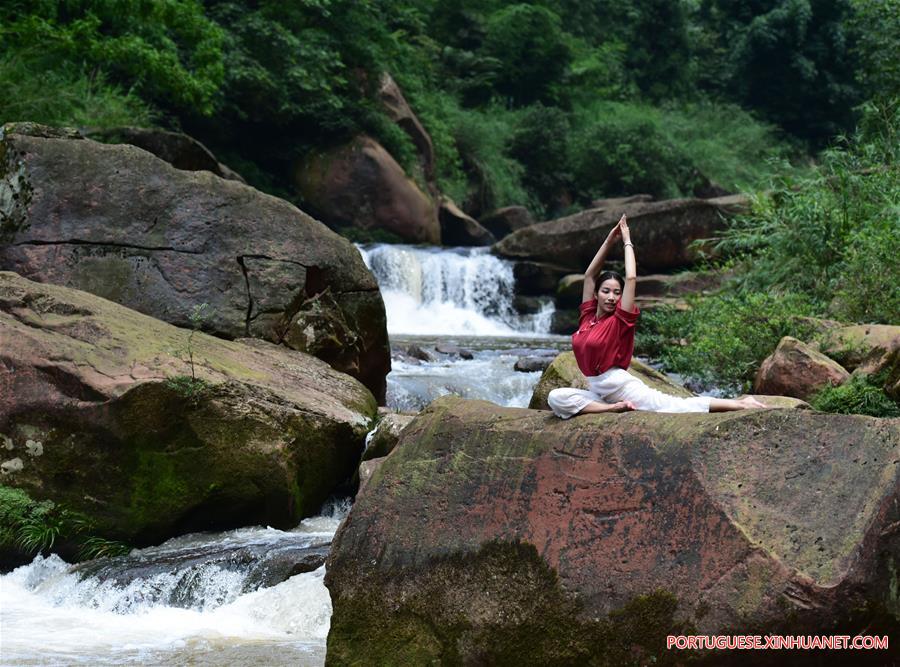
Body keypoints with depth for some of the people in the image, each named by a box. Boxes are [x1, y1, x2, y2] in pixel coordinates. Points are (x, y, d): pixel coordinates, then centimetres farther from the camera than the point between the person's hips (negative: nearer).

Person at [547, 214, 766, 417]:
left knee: (680, 407, -15)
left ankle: (740, 404, -17)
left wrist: (627, 241, -2)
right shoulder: (588, 315, 9)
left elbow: (631, 278, -12)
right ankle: (615, 407, -19)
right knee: (556, 398, -17)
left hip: (622, 385, -5)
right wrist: (610, 239, 9)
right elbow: (590, 275, 11)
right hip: (598, 391, 6)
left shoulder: (620, 320, -5)